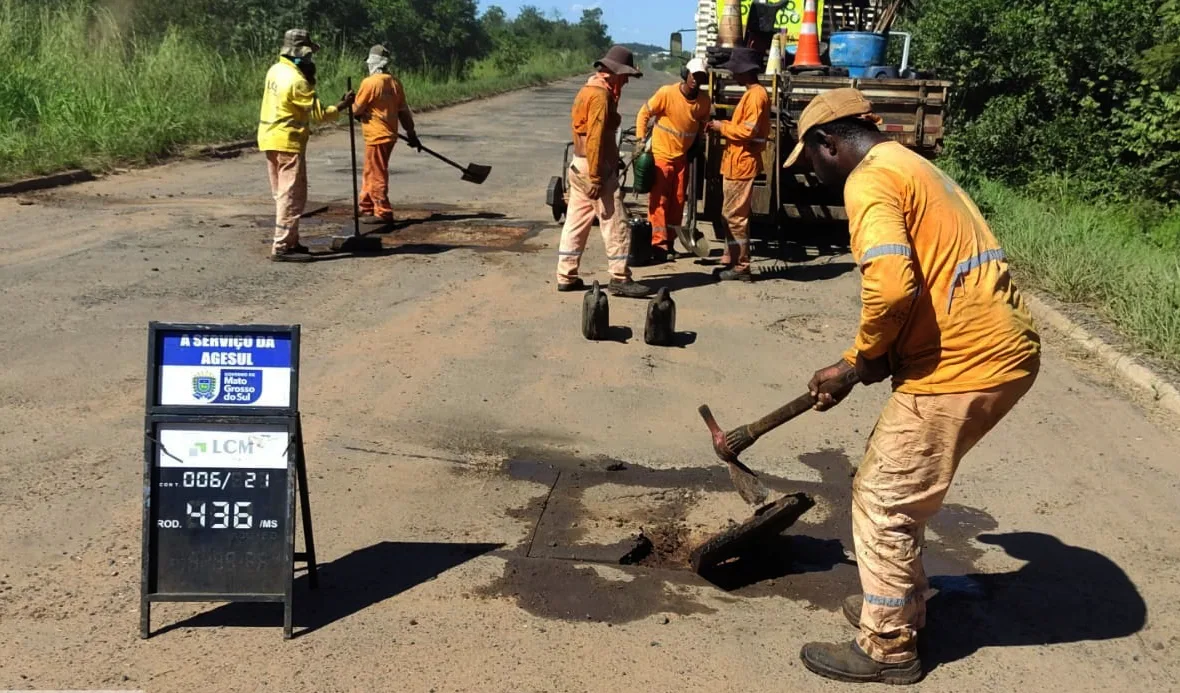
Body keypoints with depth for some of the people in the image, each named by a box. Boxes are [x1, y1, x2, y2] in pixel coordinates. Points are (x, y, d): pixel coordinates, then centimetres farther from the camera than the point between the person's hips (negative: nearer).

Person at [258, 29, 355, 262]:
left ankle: (288, 241, 22)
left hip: (270, 138, 9)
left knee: (283, 194, 15)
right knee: (292, 196, -6)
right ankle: (282, 247, -7)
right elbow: (318, 114, -17)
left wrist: (309, 77, 7)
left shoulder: (275, 70, 8)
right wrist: (342, 105, -6)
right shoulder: (297, 81, -19)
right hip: (288, 141, -9)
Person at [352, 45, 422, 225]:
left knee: (376, 176, 0)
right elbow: (403, 110, 9)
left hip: (376, 136, -8)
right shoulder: (395, 82, 5)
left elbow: (356, 110, -10)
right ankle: (367, 208, 26)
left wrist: (351, 104, 13)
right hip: (389, 134, 8)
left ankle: (383, 213, 4)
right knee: (370, 173, 18)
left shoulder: (369, 82, -16)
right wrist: (411, 133, 17)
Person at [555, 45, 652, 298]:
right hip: (596, 166, -10)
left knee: (576, 222, 11)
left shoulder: (588, 89, 16)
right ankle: (620, 279, -1)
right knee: (615, 224, -5)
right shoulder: (601, 95, -15)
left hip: (579, 164, 10)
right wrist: (595, 179, -23)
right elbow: (595, 138, -21)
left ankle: (566, 276, 15)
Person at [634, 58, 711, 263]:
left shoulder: (704, 101, -2)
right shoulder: (667, 93, -15)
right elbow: (644, 113, -8)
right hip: (661, 154, -5)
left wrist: (695, 144, 11)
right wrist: (641, 140, -13)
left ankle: (669, 241, 19)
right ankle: (658, 243, -7)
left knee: (678, 201, 9)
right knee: (659, 200, -7)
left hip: (683, 156, 5)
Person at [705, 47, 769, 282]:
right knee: (731, 214, 16)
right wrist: (724, 126, 6)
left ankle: (741, 267, -4)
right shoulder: (752, 93, 17)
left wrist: (722, 127, -10)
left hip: (742, 164, -11)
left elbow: (748, 130, -22)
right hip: (736, 163, 11)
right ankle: (731, 259, 23)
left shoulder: (756, 95, -15)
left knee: (735, 216, -8)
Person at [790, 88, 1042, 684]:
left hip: (962, 365, -10)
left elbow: (892, 285, -25)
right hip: (1003, 349, 10)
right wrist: (858, 365, 14)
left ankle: (887, 649, 18)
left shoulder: (870, 181, -10)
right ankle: (901, 604, 37)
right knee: (894, 488, 23)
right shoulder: (911, 168, 22)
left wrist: (862, 358, -6)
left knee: (884, 503, 4)